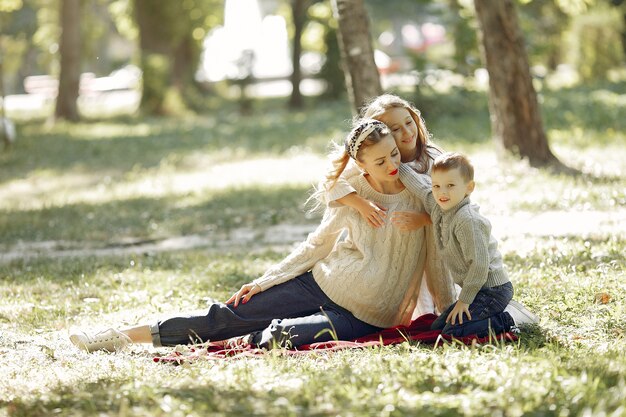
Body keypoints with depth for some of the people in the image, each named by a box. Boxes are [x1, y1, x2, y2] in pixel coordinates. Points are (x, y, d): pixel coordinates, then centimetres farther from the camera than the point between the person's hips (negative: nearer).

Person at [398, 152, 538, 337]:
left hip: (493, 289, -10)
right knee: (436, 328, 16)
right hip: (477, 288, 10)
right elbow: (419, 185, 21)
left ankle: (507, 320, -6)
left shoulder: (468, 221, -24)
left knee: (453, 332, -21)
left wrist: (464, 299, -20)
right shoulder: (437, 207, 2)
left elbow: (480, 263, -26)